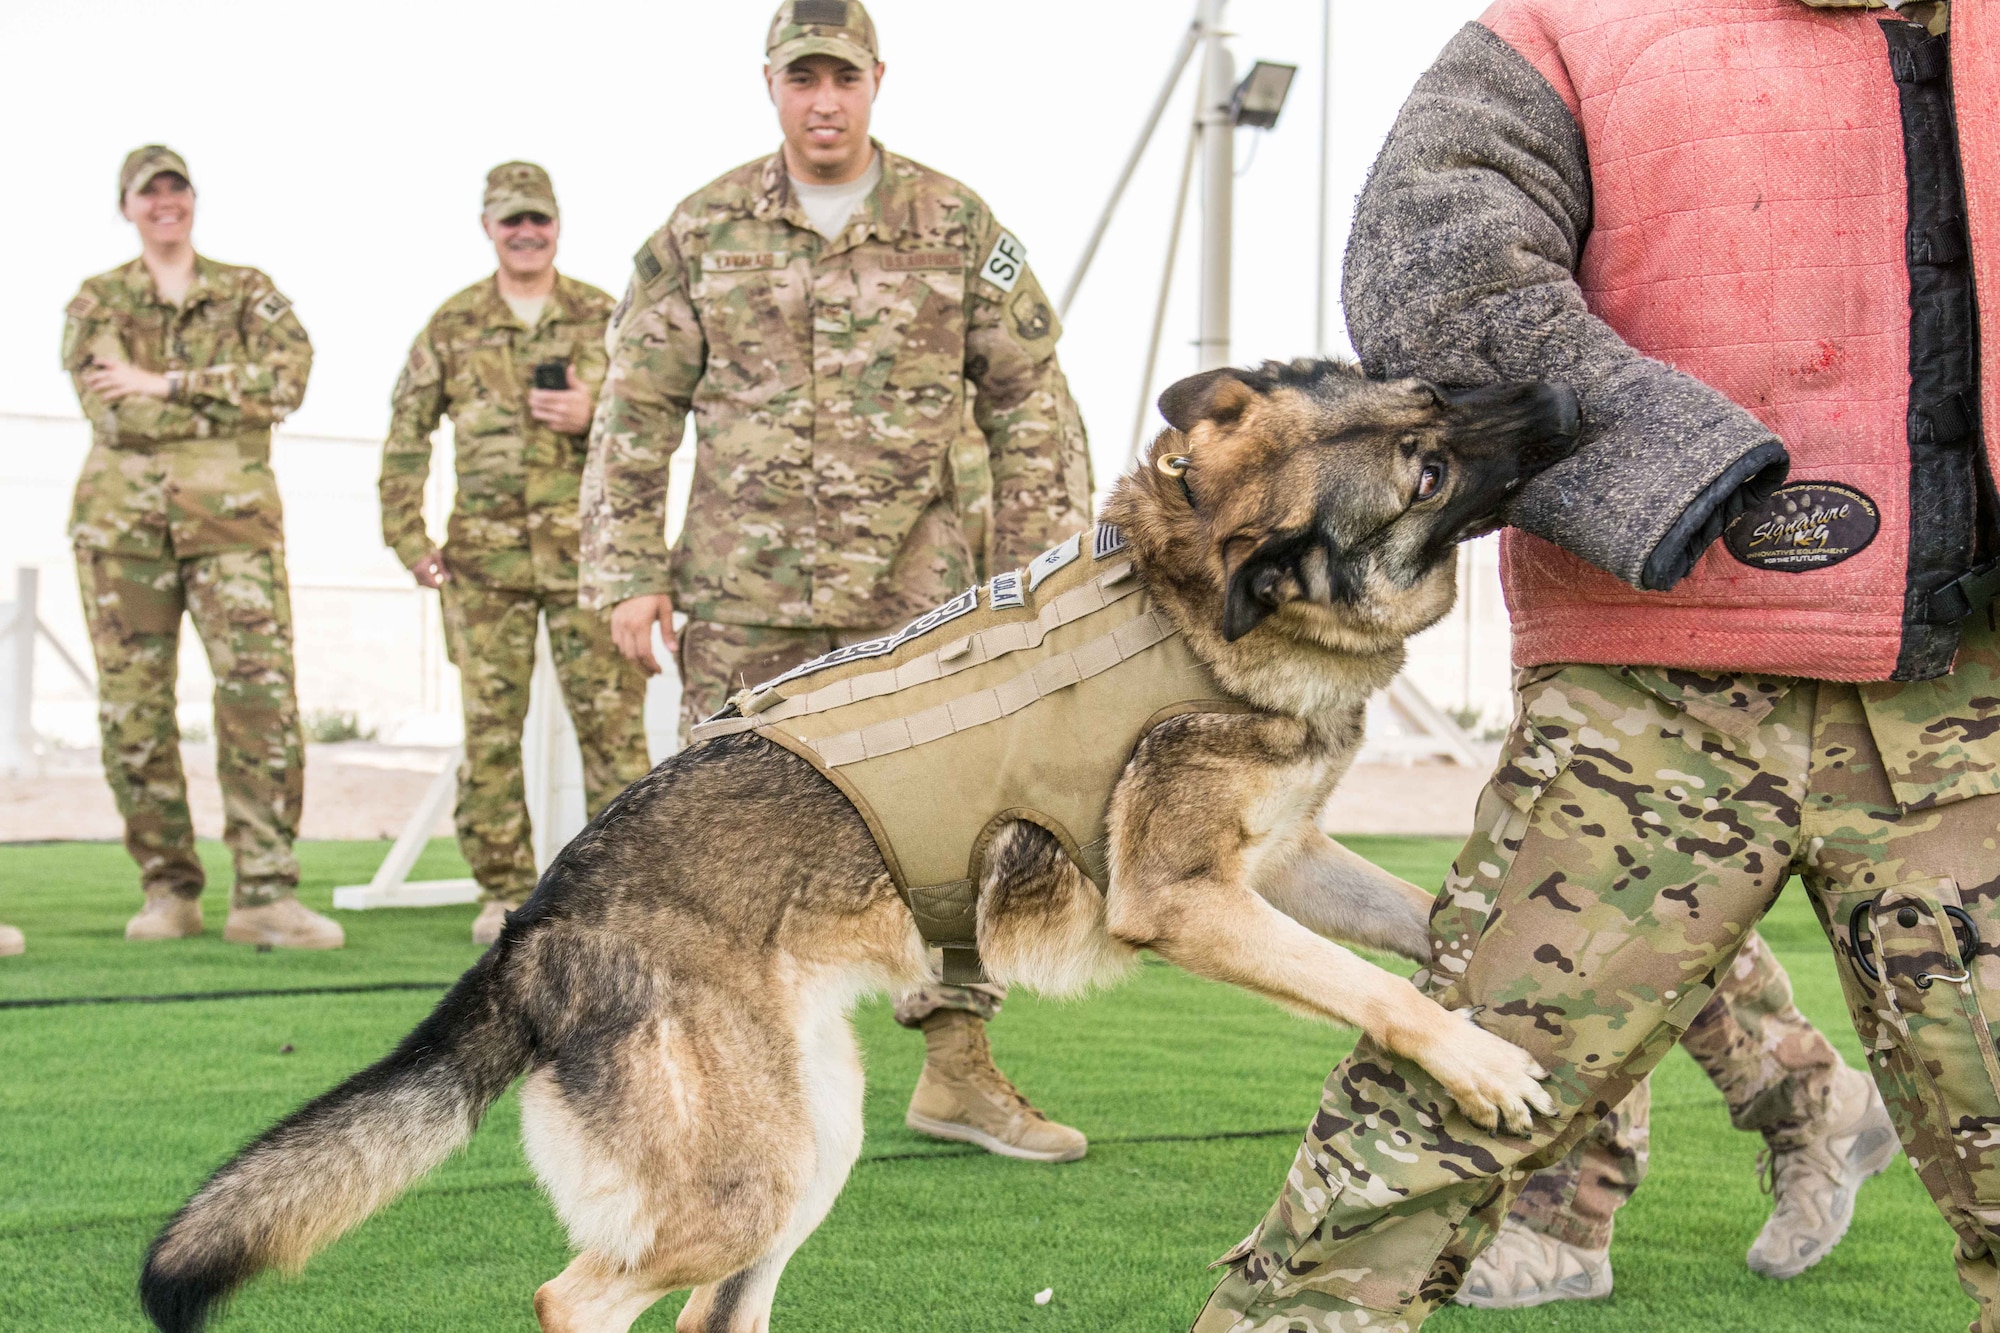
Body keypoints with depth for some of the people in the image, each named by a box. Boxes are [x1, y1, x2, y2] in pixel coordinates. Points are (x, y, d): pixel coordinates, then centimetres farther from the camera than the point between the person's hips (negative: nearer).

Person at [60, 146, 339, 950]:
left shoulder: (249, 293, 15)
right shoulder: (95, 302, 13)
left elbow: (287, 379, -5)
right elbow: (109, 411, -3)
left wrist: (167, 384, -9)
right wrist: (230, 402, -6)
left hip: (232, 517, -1)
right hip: (122, 518, 1)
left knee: (262, 692, -13)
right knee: (133, 710, 0)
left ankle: (265, 892, -13)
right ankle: (168, 890, 11)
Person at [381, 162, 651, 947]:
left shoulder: (603, 318, 8)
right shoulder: (451, 326, 9)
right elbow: (406, 437, 11)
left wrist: (592, 417, -12)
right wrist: (408, 539, 3)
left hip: (589, 550, -1)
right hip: (484, 556, 1)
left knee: (612, 719, -3)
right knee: (490, 726, 3)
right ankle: (503, 892, 11)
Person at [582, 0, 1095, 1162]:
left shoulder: (957, 227, 4)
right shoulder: (702, 232, 5)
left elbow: (1031, 406, 5)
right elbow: (637, 414, 6)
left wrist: (1040, 568, 0)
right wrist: (628, 576, 0)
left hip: (916, 591, 0)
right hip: (746, 596, 0)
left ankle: (959, 1070, 14)